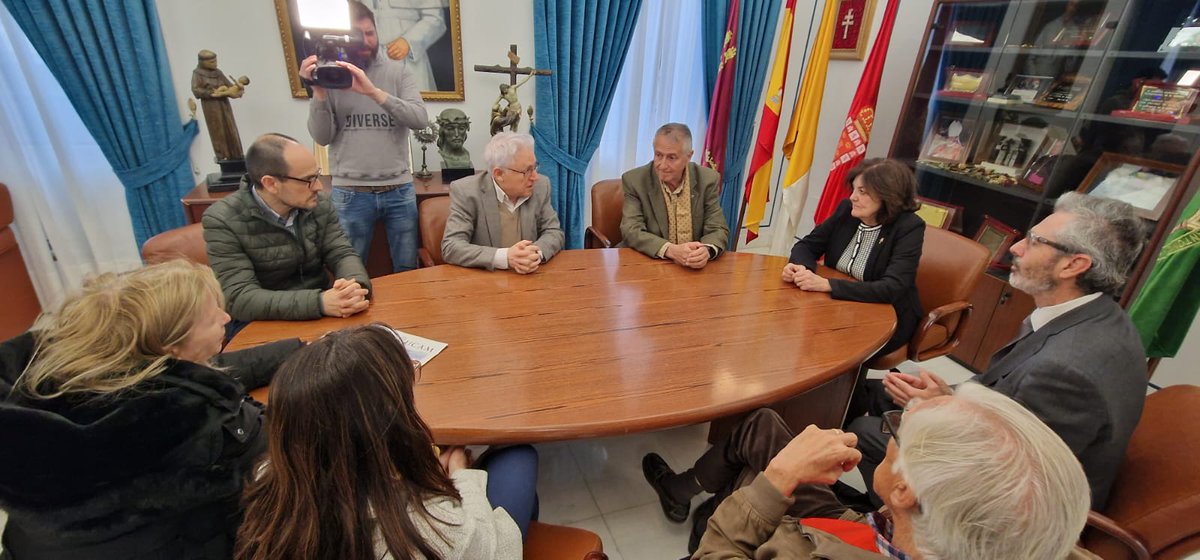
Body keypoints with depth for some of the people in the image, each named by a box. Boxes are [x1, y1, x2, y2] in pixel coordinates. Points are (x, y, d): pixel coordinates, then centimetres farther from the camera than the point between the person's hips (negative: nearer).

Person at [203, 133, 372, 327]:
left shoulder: (318, 205, -2)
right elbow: (240, 298, -21)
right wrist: (319, 302, -36)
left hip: (323, 316, 5)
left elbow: (341, 254, -3)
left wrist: (356, 285, -27)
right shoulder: (222, 221, -15)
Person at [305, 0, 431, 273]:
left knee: (408, 269, 12)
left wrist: (373, 91, -22)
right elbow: (322, 137, -3)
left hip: (399, 189, 1)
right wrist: (318, 91, -16)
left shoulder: (397, 72, 4)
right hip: (350, 193, 0)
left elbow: (421, 119, -12)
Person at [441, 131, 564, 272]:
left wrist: (536, 253, -19)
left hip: (529, 278, 2)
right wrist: (505, 257, -29)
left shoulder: (540, 186, -3)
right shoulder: (466, 192, -12)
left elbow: (554, 232, 3)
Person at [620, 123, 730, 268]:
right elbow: (632, 231, -15)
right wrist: (671, 250, -31)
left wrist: (706, 250, -27)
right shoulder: (634, 180, -8)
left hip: (695, 268, 3)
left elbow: (718, 229, -4)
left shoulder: (708, 180, -3)